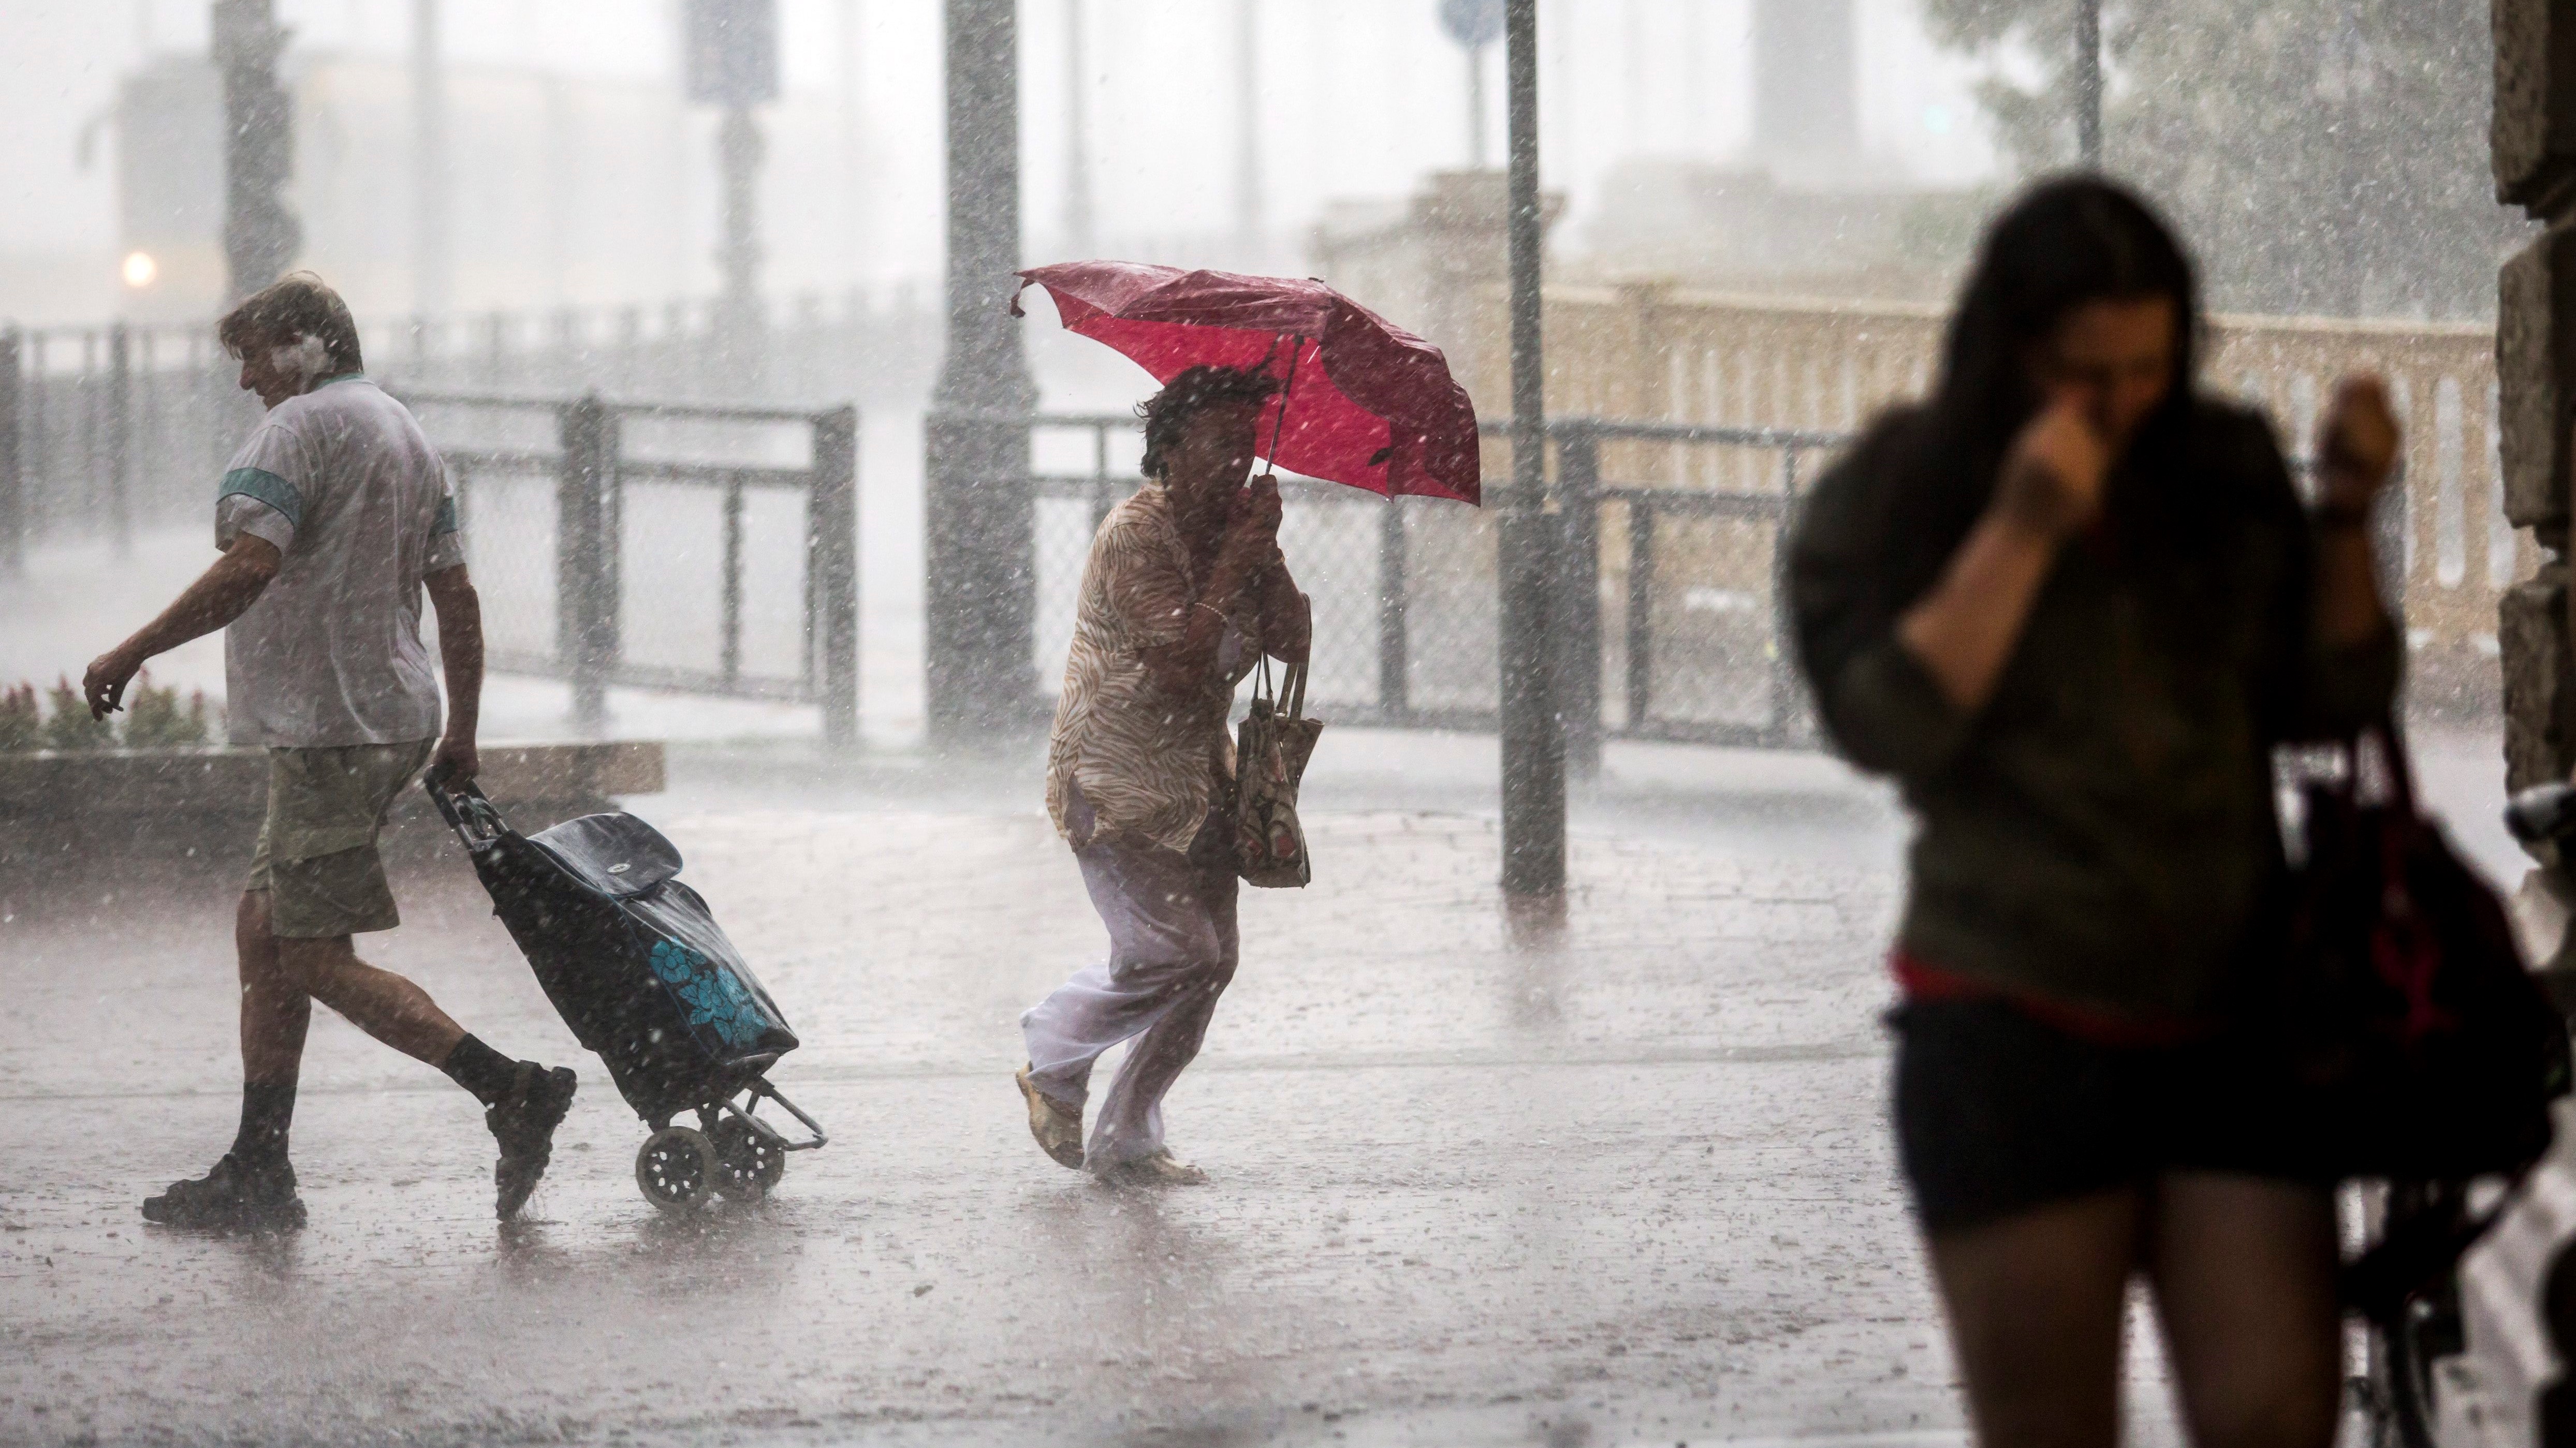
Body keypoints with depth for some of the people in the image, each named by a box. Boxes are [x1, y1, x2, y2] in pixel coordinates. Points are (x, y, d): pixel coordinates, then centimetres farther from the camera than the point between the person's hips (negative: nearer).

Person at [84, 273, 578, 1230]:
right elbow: (456, 596, 19)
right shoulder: (406, 435, 19)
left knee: (319, 960, -10)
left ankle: (514, 1091, -18)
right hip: (397, 718, 10)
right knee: (263, 930, 13)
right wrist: (462, 737, 22)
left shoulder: (300, 429, -10)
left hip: (329, 728, -10)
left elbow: (248, 570, -22)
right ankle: (256, 1171, 13)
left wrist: (130, 655, -17)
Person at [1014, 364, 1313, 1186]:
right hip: (1115, 785, -8)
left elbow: (1292, 645, 1)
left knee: (1211, 962, 2)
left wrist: (1263, 554, -12)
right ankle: (1054, 1060, 11)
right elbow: (1182, 656, -27)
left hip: (1197, 781, 8)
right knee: (1176, 952, -15)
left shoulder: (1236, 530, 9)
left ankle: (1126, 1140, 13)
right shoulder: (1136, 535, -16)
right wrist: (1238, 557, -23)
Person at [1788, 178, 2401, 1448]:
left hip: (2228, 1023, 3)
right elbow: (1885, 723, -13)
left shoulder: (2228, 474, 8)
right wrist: (2019, 533, -18)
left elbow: (2327, 703, 11)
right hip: (2010, 1025, -3)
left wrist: (2345, 520, -3)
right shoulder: (1892, 497, -1)